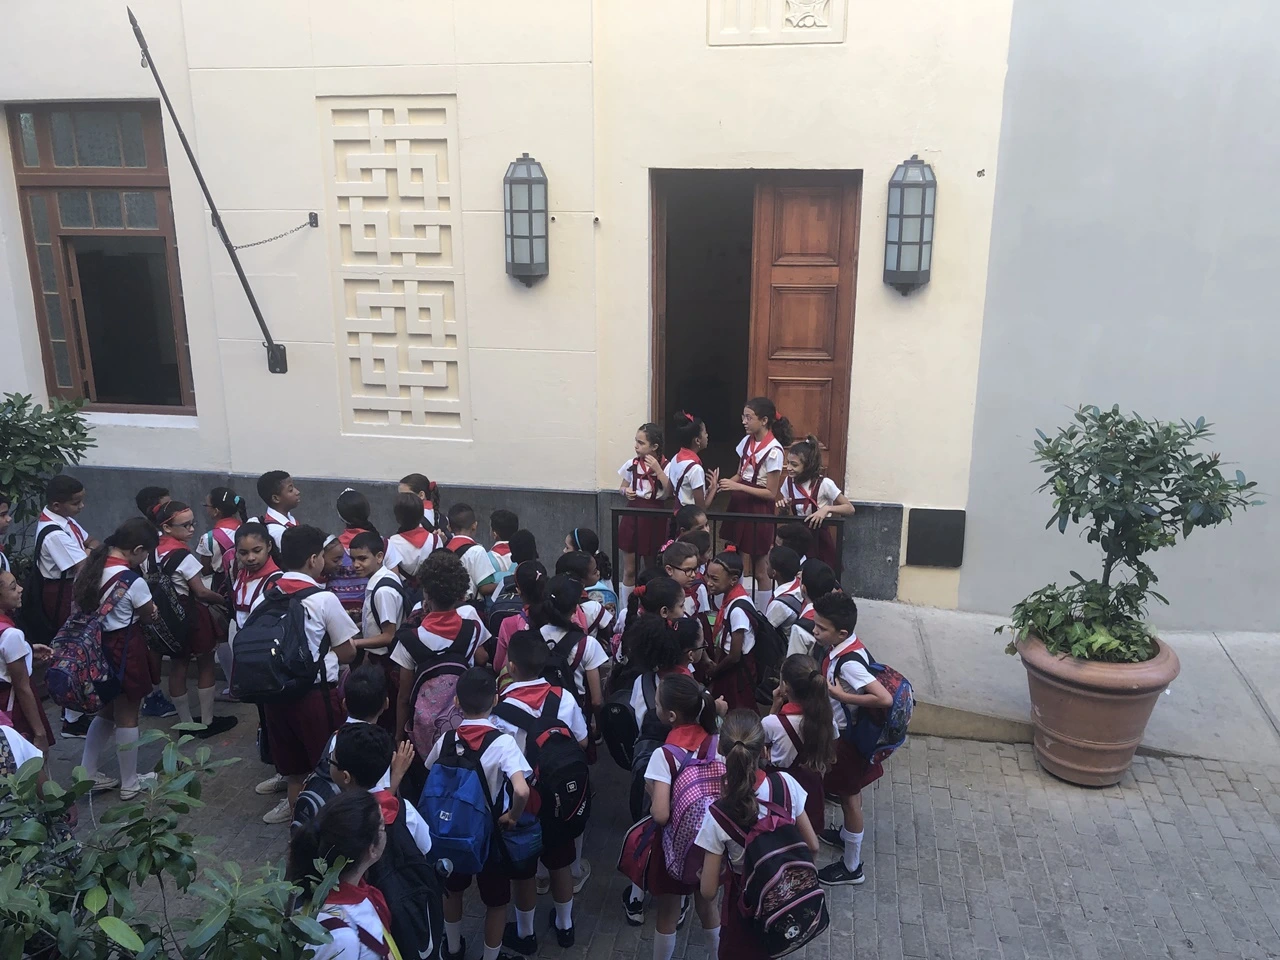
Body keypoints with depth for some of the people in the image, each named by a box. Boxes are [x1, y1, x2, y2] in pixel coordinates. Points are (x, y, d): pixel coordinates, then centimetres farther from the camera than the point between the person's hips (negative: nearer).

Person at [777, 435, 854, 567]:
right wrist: (784, 509, -13)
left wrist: (827, 508, -28)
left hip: (819, 540, -4)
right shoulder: (788, 482, -2)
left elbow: (850, 509, -12)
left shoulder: (824, 484, -16)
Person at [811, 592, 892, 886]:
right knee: (850, 792, 28)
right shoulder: (842, 647, -8)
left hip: (848, 736, -8)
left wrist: (842, 696, -33)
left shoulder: (849, 662, -34)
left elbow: (885, 698, -41)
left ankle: (851, 867, 27)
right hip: (843, 729, 8)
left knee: (849, 797, 9)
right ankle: (846, 835, 52)